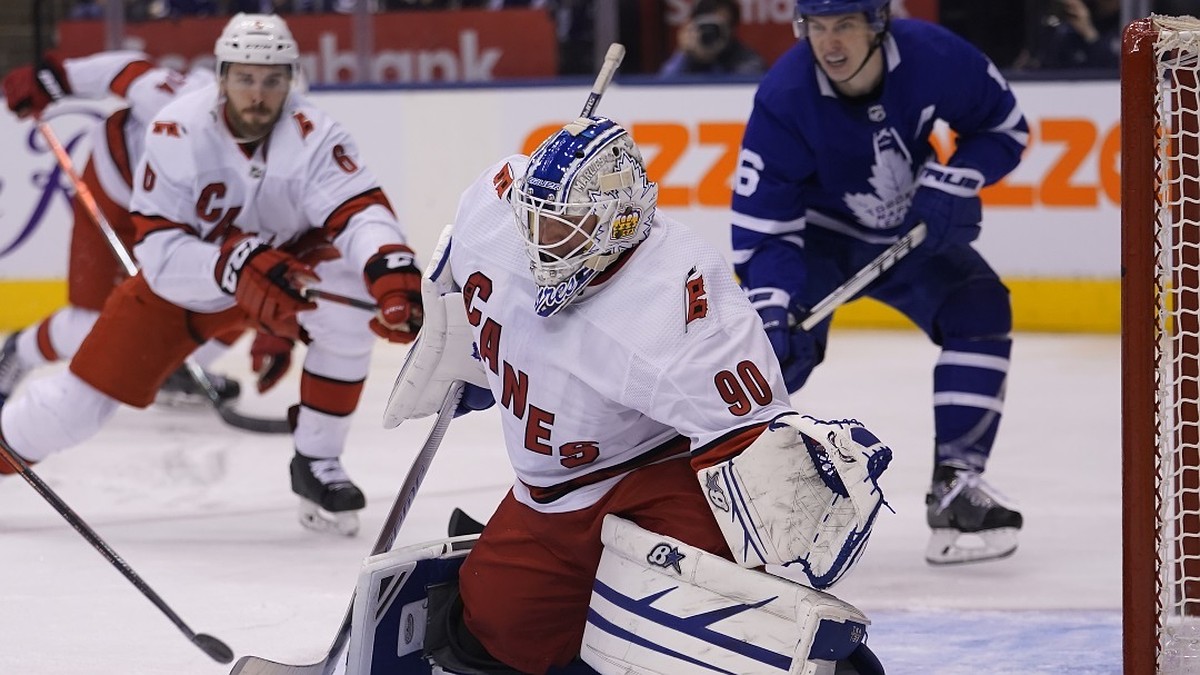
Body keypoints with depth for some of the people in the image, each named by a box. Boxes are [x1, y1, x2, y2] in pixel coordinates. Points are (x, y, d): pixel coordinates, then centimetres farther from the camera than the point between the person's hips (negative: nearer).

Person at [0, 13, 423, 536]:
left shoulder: (313, 136, -26)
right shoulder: (175, 133, -26)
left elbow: (361, 213, -39)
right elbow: (161, 252, -29)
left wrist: (394, 273, -61)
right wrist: (237, 265, -47)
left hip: (285, 262, 0)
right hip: (181, 279, 0)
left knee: (350, 304, -30)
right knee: (81, 399, -6)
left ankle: (316, 464, -13)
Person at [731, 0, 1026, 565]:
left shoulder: (933, 57, -24)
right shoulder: (783, 98, -30)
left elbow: (1005, 127, -6)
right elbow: (761, 222, -27)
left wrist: (949, 183, -22)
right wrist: (770, 305, -40)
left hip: (912, 232, 3)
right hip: (816, 234, -3)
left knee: (979, 311, -15)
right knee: (781, 343, -23)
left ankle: (956, 483, -8)